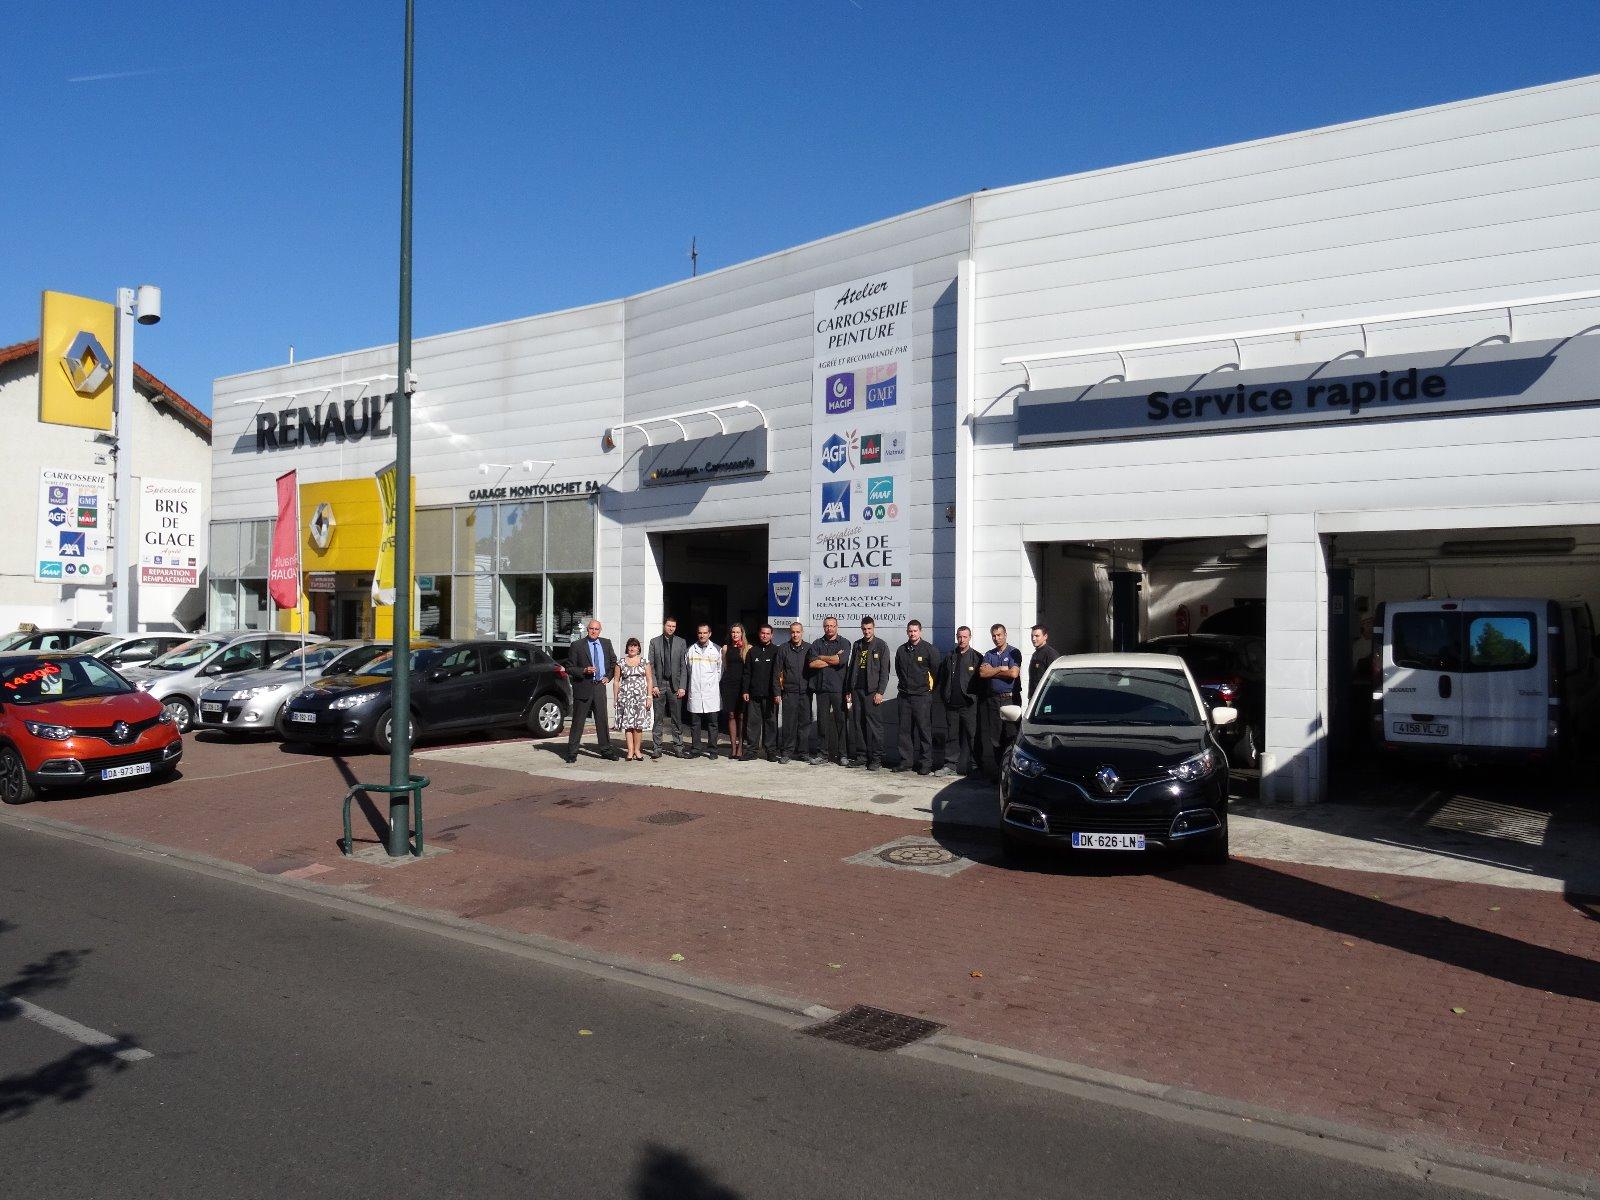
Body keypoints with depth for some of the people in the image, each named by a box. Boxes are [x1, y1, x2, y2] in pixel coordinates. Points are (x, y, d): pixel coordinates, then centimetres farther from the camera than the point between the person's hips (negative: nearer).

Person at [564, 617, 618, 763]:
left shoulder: (606, 643, 8)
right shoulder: (577, 645, -4)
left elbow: (613, 662, 21)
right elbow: (569, 668, -4)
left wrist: (608, 677, 9)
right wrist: (585, 671, -18)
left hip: (600, 686, 4)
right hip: (583, 687, -4)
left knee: (602, 720, 9)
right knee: (578, 721, 0)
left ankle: (606, 750, 19)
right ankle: (572, 752, 6)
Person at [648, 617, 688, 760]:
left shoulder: (681, 643, 6)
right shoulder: (654, 642, 6)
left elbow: (684, 666, 3)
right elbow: (651, 665, 3)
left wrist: (682, 687, -4)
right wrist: (653, 685, -5)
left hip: (675, 685, 0)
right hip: (659, 685, 0)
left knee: (677, 719, 3)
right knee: (657, 718, 2)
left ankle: (678, 747, 9)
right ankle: (656, 748, 6)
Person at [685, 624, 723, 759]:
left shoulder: (717, 650, 6)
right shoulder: (690, 651, 9)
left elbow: (720, 670, 11)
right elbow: (685, 671, 13)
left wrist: (714, 683, 7)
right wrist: (684, 687, 10)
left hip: (711, 693, -1)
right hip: (694, 693, 1)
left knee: (712, 723, 1)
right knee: (695, 723, 3)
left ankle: (712, 751, 6)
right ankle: (695, 750, 9)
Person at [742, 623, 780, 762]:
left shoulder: (776, 651, 3)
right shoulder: (752, 651, 12)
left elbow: (777, 674, -2)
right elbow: (747, 673, 13)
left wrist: (776, 693, -10)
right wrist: (746, 690, 5)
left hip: (769, 694, -2)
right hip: (754, 693, 3)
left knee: (771, 722, 1)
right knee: (752, 722, 2)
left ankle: (771, 750, 6)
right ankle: (752, 749, 8)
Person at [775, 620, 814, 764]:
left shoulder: (809, 649, 7)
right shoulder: (783, 649, 4)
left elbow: (813, 666, 11)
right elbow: (778, 672, 4)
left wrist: (812, 688, 4)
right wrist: (778, 692, -1)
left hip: (805, 691, 1)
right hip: (789, 692, -1)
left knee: (805, 722, 4)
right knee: (788, 723, -1)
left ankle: (804, 752, 12)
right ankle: (786, 752, 7)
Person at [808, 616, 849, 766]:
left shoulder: (844, 643, 5)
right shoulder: (817, 644, 12)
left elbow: (840, 660, -14)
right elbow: (812, 663, -4)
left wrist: (821, 657, -2)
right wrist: (832, 659, -6)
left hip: (838, 688, -2)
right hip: (822, 688, 3)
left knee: (841, 720, -2)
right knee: (822, 720, 5)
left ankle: (842, 753, 3)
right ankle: (822, 752, 12)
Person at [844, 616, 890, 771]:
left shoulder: (881, 645, 0)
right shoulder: (857, 645, 15)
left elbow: (884, 671, -5)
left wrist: (880, 692, -12)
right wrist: (848, 691, 13)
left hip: (872, 691, -5)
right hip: (856, 690, 5)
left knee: (874, 724, -6)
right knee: (856, 723, 4)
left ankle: (876, 758, -3)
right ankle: (861, 754, 11)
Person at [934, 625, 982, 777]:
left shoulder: (976, 657, 1)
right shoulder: (950, 657, 14)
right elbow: (942, 678, 18)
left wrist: (976, 697, -8)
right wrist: (944, 696, 11)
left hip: (969, 705, -4)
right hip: (951, 704, 4)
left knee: (969, 736, -1)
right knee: (951, 736, 6)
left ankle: (964, 767, 4)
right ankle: (950, 764, 11)